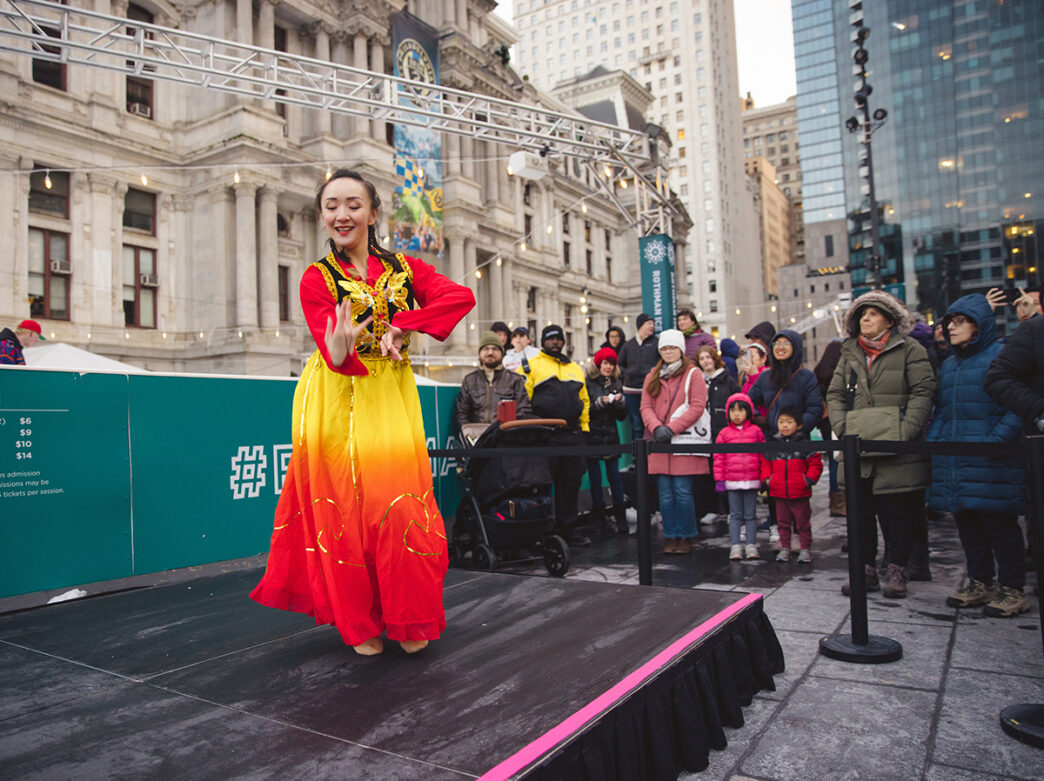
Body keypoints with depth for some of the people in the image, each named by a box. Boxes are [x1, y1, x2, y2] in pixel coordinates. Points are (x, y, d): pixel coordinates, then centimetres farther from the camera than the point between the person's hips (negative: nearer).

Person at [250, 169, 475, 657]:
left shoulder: (403, 268, 5)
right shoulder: (317, 278, -2)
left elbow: (461, 297, -12)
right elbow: (333, 353, -17)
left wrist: (401, 326, -21)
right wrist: (341, 349, -41)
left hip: (392, 401, 2)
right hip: (337, 405, -1)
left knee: (400, 504, -2)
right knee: (344, 506, 1)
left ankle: (409, 622, 15)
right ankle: (360, 624, 19)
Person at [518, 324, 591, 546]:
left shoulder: (576, 369, 19)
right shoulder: (530, 366, 2)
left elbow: (584, 400, 24)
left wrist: (584, 427, 15)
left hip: (572, 435, 5)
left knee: (571, 484, 9)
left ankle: (568, 528, 19)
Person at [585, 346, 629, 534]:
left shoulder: (617, 384, 12)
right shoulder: (588, 383, -1)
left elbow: (622, 416, 12)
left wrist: (620, 402, -6)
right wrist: (599, 403, -17)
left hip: (611, 436, 3)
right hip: (592, 437, -2)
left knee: (614, 475, -1)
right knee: (595, 478, 2)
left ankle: (620, 517, 5)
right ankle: (599, 517, 11)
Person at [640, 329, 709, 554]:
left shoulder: (693, 374, 2)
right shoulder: (653, 376, 15)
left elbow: (697, 407, -7)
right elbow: (646, 407, 7)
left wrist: (671, 428, -15)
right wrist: (657, 427, -12)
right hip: (658, 442, 4)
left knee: (682, 491, -5)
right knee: (665, 493, 4)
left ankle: (686, 537, 9)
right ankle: (670, 537, 14)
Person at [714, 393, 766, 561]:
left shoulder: (756, 431, 3)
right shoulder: (724, 433, 2)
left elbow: (763, 455, 8)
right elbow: (719, 458, 3)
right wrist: (719, 480, -1)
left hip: (752, 481, 0)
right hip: (732, 482, 0)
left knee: (750, 515, 8)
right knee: (735, 515, 7)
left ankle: (751, 546, 15)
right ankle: (736, 546, 12)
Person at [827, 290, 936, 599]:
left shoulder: (909, 350, 2)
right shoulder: (849, 353, 14)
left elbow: (923, 391, -5)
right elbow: (835, 394, 11)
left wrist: (906, 431, -15)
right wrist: (842, 428, -4)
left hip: (897, 449, -4)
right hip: (857, 448, 4)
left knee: (898, 510, 3)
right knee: (860, 510, 7)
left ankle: (897, 569, 17)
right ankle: (865, 569, 17)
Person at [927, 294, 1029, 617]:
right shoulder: (949, 365, 18)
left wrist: (996, 440, -20)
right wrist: (933, 441, 10)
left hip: (990, 462, -7)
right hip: (953, 461, 7)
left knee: (999, 524, 0)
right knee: (967, 524, 12)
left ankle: (1013, 590, 12)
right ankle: (979, 584, 23)